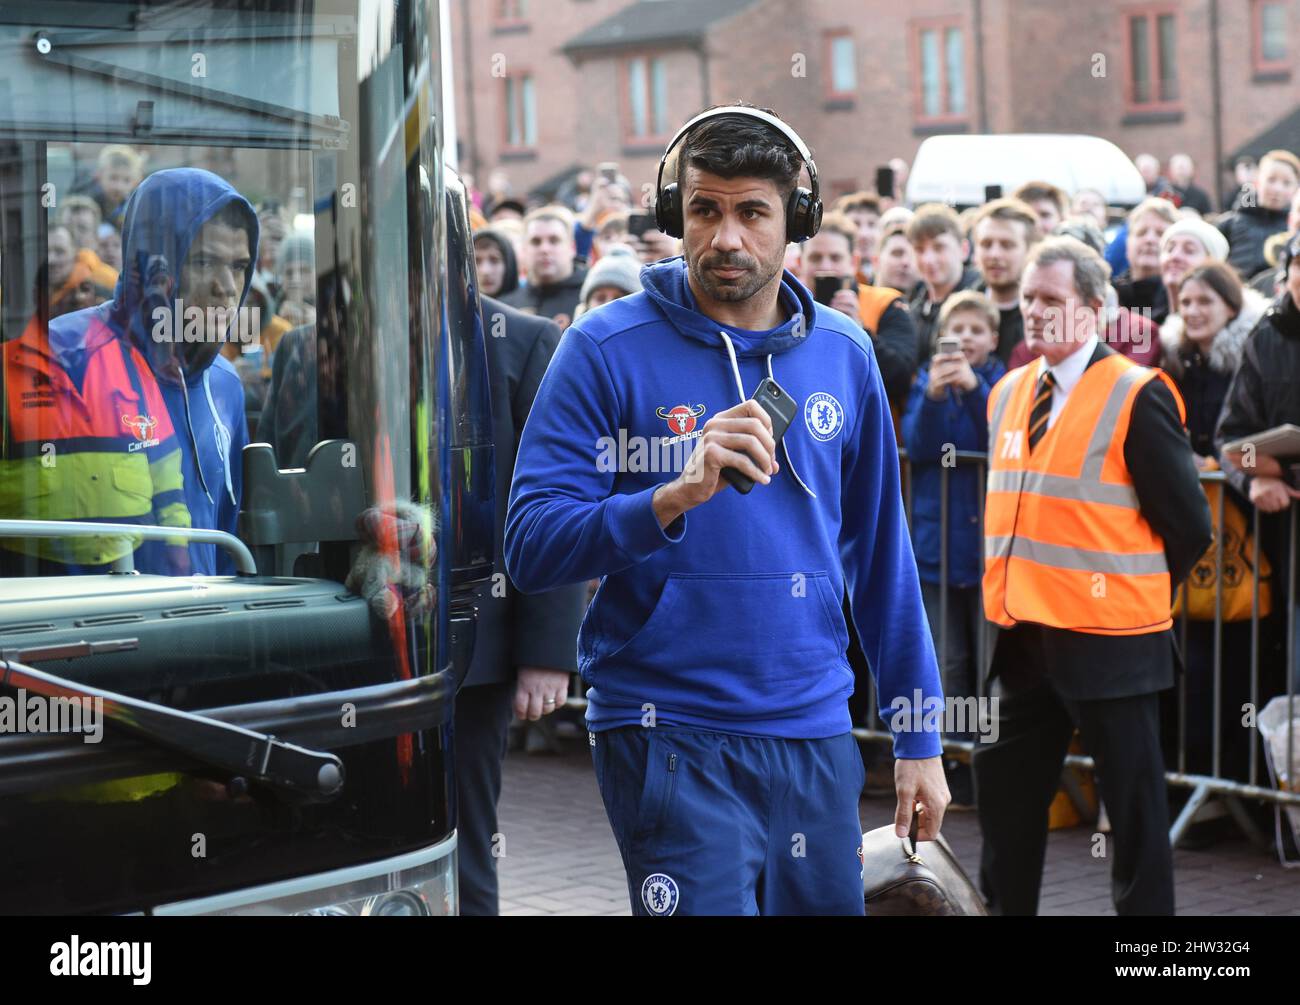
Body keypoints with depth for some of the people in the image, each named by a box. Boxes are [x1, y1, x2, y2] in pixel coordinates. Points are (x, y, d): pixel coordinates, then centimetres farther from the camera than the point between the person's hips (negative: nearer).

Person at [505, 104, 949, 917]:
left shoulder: (843, 354, 7)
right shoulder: (609, 350, -6)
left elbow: (880, 554, 14)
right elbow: (531, 546, -12)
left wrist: (918, 735, 12)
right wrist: (676, 496, -27)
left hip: (814, 731, 5)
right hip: (669, 735, -4)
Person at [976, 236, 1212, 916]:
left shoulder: (1136, 396, -11)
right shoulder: (1009, 394, 11)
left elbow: (1187, 526, -9)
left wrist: (1135, 594, -1)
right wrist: (1017, 594, 12)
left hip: (1107, 641, -7)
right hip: (1025, 635, 7)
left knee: (1134, 808, 2)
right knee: (1005, 795, 13)